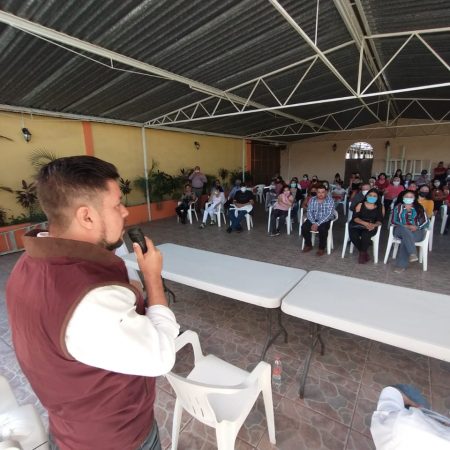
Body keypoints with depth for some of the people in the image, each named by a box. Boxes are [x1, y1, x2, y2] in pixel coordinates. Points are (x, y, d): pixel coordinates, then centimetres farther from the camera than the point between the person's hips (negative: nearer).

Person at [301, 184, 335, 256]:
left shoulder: (330, 200, -9)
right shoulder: (312, 200, 2)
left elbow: (329, 215, -17)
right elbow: (309, 212, -5)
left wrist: (318, 224, -26)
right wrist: (313, 223, -22)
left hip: (325, 220, -3)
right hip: (313, 219, 4)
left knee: (322, 229, -34)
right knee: (304, 227, -22)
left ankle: (321, 248, -10)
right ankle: (308, 245, 2)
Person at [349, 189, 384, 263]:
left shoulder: (380, 207, 13)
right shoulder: (360, 205, 10)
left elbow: (380, 220, 4)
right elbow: (355, 217, -1)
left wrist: (374, 225, -19)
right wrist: (365, 223, -18)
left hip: (371, 227, -1)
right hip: (358, 225, 1)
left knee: (365, 235, -36)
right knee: (353, 235, -32)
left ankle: (362, 254, -9)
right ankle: (365, 253, -8)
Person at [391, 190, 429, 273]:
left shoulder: (419, 208, 14)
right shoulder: (398, 207, 12)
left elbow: (426, 222, 8)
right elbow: (394, 221, 2)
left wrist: (417, 227, -12)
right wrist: (406, 226, -13)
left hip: (416, 231, 0)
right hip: (401, 230, 0)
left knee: (406, 239, -34)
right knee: (405, 230, -38)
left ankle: (401, 265, -36)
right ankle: (412, 254, -47)